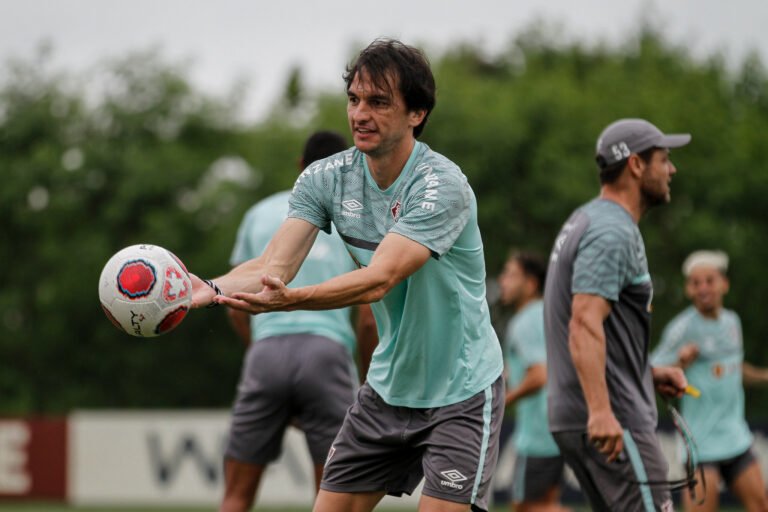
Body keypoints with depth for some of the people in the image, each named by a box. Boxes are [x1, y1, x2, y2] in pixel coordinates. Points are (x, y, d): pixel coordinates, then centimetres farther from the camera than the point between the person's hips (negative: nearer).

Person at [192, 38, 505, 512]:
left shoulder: (442, 186, -23)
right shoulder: (326, 179, -3)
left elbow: (378, 280, -34)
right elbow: (275, 265, -13)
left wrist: (289, 299, -49)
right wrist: (211, 290, -34)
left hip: (461, 393, -6)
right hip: (388, 389, 6)